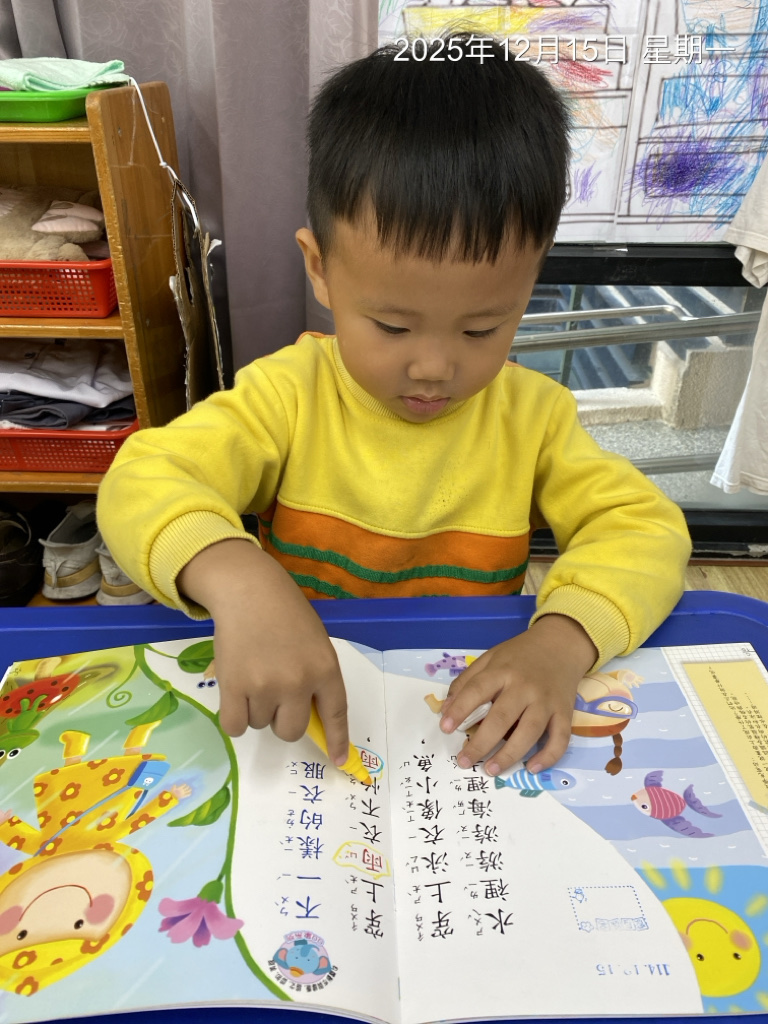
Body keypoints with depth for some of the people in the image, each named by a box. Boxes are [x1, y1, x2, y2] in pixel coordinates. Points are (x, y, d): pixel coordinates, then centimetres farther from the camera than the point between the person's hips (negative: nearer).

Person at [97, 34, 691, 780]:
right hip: (295, 719, 1)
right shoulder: (287, 394, -10)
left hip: (468, 725, 0)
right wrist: (235, 578, -39)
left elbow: (644, 524, -6)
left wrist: (563, 638, -25)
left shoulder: (533, 414, -4)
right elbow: (143, 481, -18)